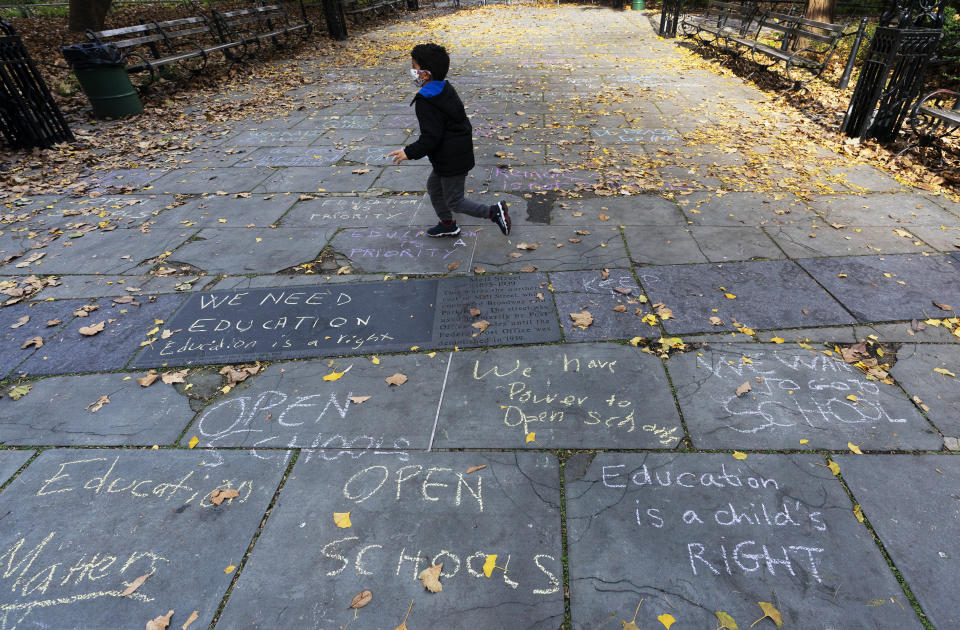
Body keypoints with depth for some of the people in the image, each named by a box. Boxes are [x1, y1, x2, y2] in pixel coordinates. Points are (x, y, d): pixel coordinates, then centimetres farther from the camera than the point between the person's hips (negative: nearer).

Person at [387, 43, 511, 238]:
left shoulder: (426, 102, -24)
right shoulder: (446, 89, 5)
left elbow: (430, 137, -27)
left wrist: (409, 152, -17)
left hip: (452, 161, -10)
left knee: (454, 201, 3)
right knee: (433, 186, 24)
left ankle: (495, 212, 1)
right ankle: (448, 225, 37)